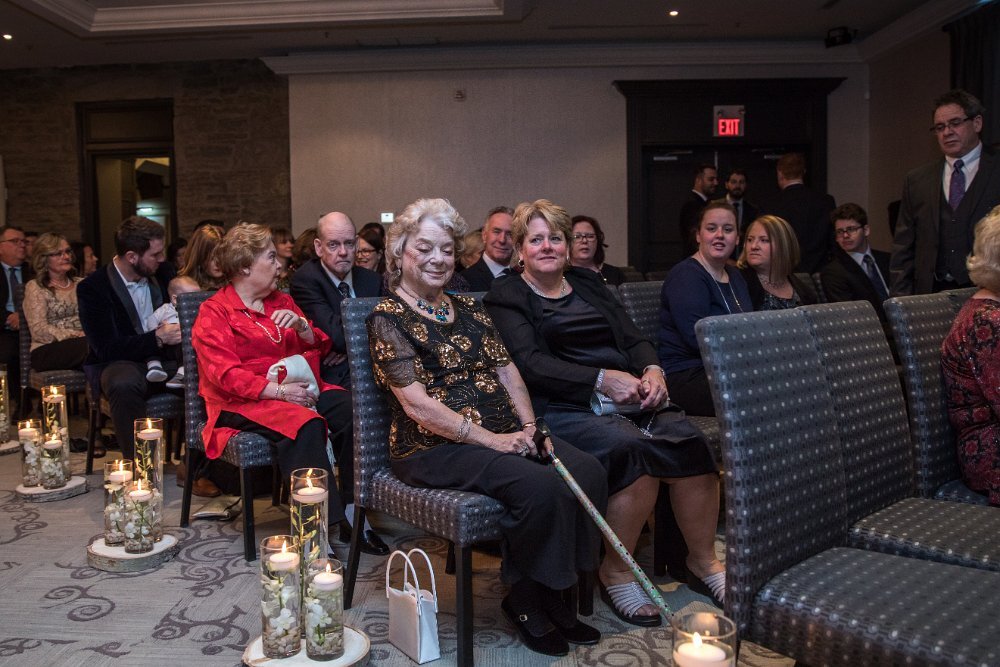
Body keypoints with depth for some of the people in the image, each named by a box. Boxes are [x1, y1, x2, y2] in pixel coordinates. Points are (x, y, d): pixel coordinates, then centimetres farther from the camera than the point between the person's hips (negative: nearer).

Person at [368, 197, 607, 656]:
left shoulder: (468, 308, 17)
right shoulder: (388, 318, -4)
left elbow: (506, 369, 14)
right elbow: (418, 405, -14)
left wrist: (529, 425, -3)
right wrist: (490, 439, -17)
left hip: (504, 434, 7)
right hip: (435, 447, -7)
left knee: (586, 471, -16)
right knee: (538, 486, -29)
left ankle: (554, 594, -1)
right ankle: (524, 600, -3)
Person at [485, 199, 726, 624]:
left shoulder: (588, 283, 24)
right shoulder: (506, 297, 7)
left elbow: (634, 338, 18)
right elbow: (529, 363, -8)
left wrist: (652, 370, -5)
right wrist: (601, 378, -17)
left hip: (629, 396, 5)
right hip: (563, 409, -5)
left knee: (690, 441, -21)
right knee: (634, 448, -32)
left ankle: (703, 560, -3)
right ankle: (616, 572, -13)